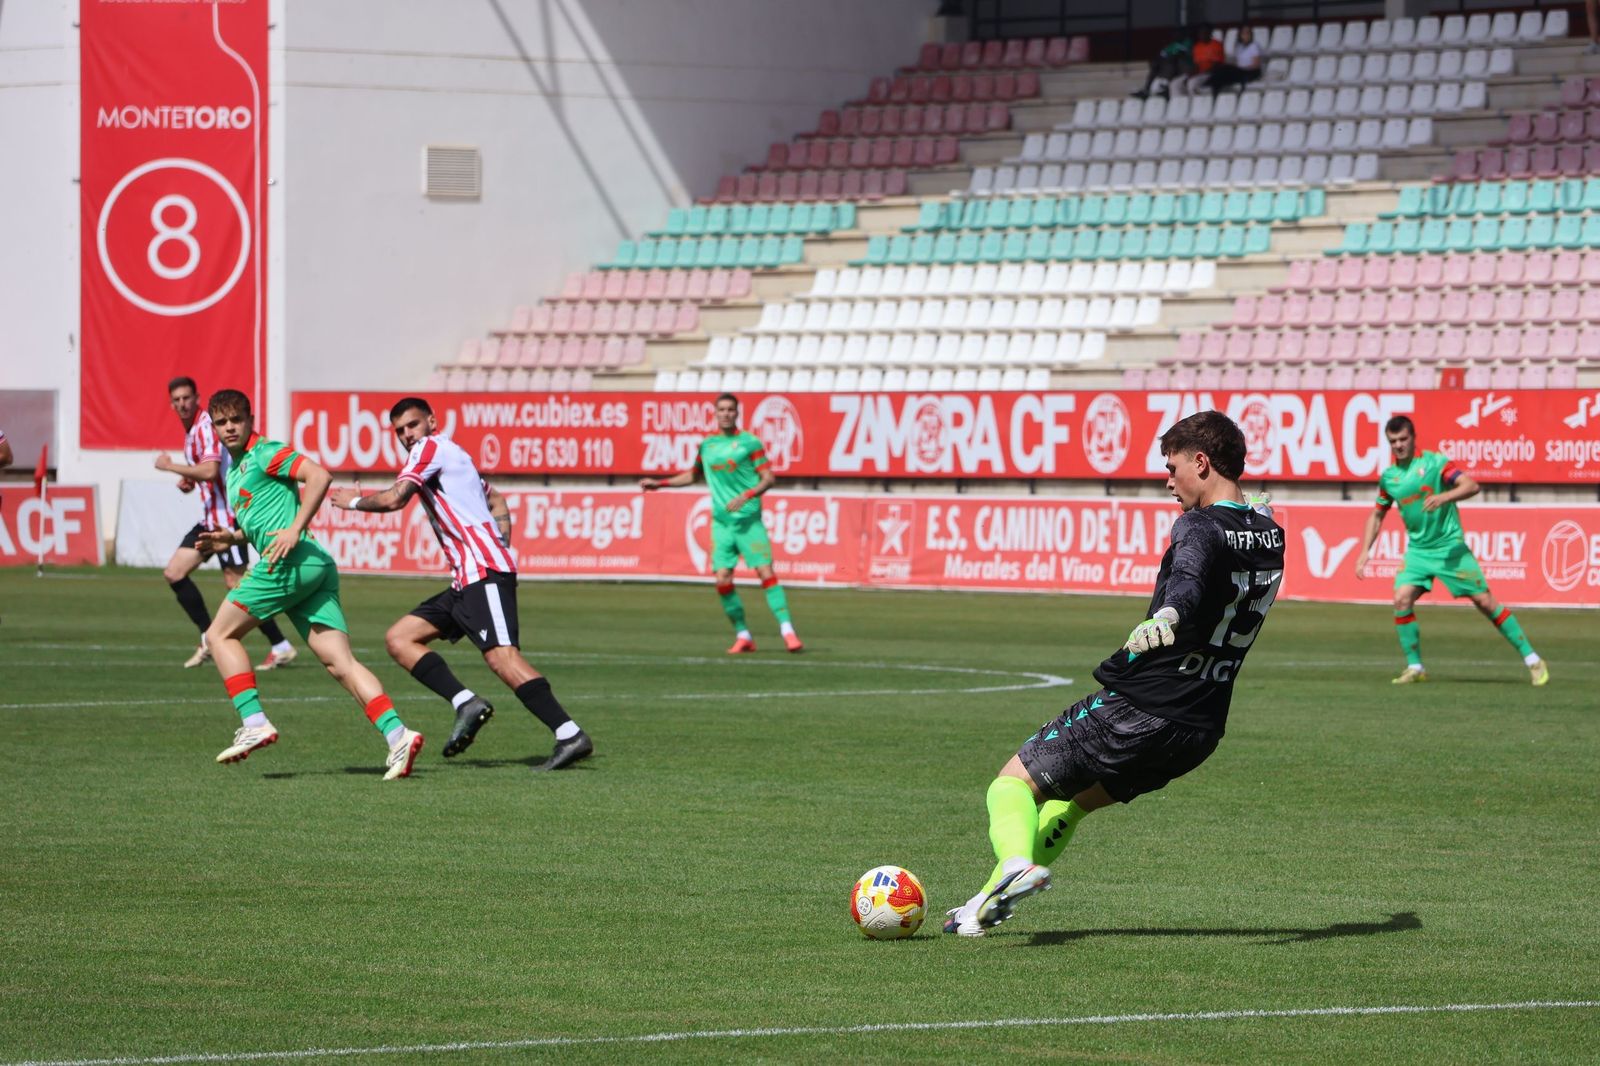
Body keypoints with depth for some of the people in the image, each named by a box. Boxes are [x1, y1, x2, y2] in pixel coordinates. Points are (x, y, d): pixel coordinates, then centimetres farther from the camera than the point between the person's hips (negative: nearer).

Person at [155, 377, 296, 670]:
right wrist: (188, 481, 9)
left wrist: (170, 466, -19)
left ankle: (281, 646, -4)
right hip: (210, 517, 10)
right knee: (174, 573, 6)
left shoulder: (206, 427, -15)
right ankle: (208, 640, 10)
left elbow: (210, 470, -29)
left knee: (236, 583, -10)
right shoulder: (191, 431, 15)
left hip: (225, 515, -10)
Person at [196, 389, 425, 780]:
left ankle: (254, 724, -8)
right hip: (317, 570, 9)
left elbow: (319, 476, -14)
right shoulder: (234, 470, 28)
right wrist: (232, 537, 21)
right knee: (339, 662, -4)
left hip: (294, 561, -9)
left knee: (221, 634, 1)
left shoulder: (264, 453, 1)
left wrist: (294, 530, -21)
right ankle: (397, 734, -18)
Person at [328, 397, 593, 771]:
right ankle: (466, 703, -8)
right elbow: (497, 503, 36)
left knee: (501, 657, -23)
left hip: (484, 572, -11)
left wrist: (354, 501, 7)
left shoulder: (431, 447, -1)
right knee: (399, 639, 7)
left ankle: (570, 736, -28)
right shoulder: (452, 455, 27)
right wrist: (502, 548, 25)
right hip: (467, 579, 11)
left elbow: (394, 499, -12)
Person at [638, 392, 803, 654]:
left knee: (766, 572, -12)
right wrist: (659, 483, 23)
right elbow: (693, 475, 30)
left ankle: (788, 632, -11)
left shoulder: (749, 443, -1)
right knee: (722, 579, -5)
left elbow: (769, 478, -4)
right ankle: (743, 636, 7)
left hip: (749, 521, -4)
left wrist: (746, 496, -19)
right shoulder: (707, 445, 12)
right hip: (721, 522, 4)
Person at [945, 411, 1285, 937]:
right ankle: (992, 900, 22)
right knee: (1073, 799, 26)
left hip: (1134, 710, -8)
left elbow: (1191, 582, -39)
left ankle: (1017, 863, -30)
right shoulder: (1270, 533, 9)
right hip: (1201, 730, 8)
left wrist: (1165, 618, -59)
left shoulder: (1200, 528, -15)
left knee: (1014, 783, -1)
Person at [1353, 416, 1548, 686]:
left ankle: (1531, 659, 2)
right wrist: (1364, 552, 11)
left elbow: (1471, 486, -20)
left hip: (1450, 547, -4)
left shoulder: (1435, 462, -9)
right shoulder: (1388, 477, 7)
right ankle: (1414, 667, -2)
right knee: (1402, 598, -16)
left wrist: (1443, 497, -37)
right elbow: (1377, 515, 19)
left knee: (1485, 601, -6)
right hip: (1417, 550, 4)